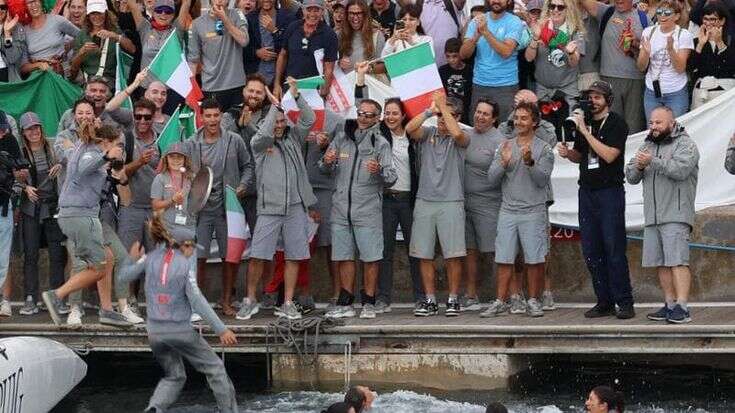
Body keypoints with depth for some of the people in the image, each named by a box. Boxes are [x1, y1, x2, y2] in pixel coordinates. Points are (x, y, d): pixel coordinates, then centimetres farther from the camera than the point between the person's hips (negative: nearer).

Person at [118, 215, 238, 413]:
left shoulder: (152, 258, 2)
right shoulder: (185, 265, -9)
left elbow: (124, 277, 10)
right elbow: (197, 300, -17)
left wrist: (132, 259, 30)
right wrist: (221, 330, -18)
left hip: (155, 331, 5)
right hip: (181, 330, -5)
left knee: (174, 376, 21)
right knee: (215, 368, 13)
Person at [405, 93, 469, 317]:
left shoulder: (460, 140, 2)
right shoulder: (428, 133, 9)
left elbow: (456, 133, -22)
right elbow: (409, 128, -10)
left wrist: (443, 105, -15)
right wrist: (430, 110, -13)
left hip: (451, 203, -3)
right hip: (424, 201, 3)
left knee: (453, 254, -4)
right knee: (424, 254, 3)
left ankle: (453, 299, 6)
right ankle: (430, 300, 11)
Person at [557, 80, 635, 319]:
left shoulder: (617, 124, -5)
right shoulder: (583, 123, 14)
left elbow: (609, 155, -18)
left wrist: (586, 132, -16)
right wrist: (567, 153, 2)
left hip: (610, 191, -7)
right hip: (587, 190, 7)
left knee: (614, 248, -9)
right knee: (591, 250, 4)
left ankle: (625, 302, -6)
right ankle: (604, 302, 8)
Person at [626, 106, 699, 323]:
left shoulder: (685, 144, -1)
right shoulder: (647, 146, 20)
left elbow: (681, 169, -18)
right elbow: (631, 177, 16)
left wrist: (653, 161, -19)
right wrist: (638, 166, -6)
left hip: (676, 216, -7)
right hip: (652, 216, 7)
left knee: (678, 262, -13)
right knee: (661, 264, 7)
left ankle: (682, 307, -17)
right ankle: (670, 305, 12)